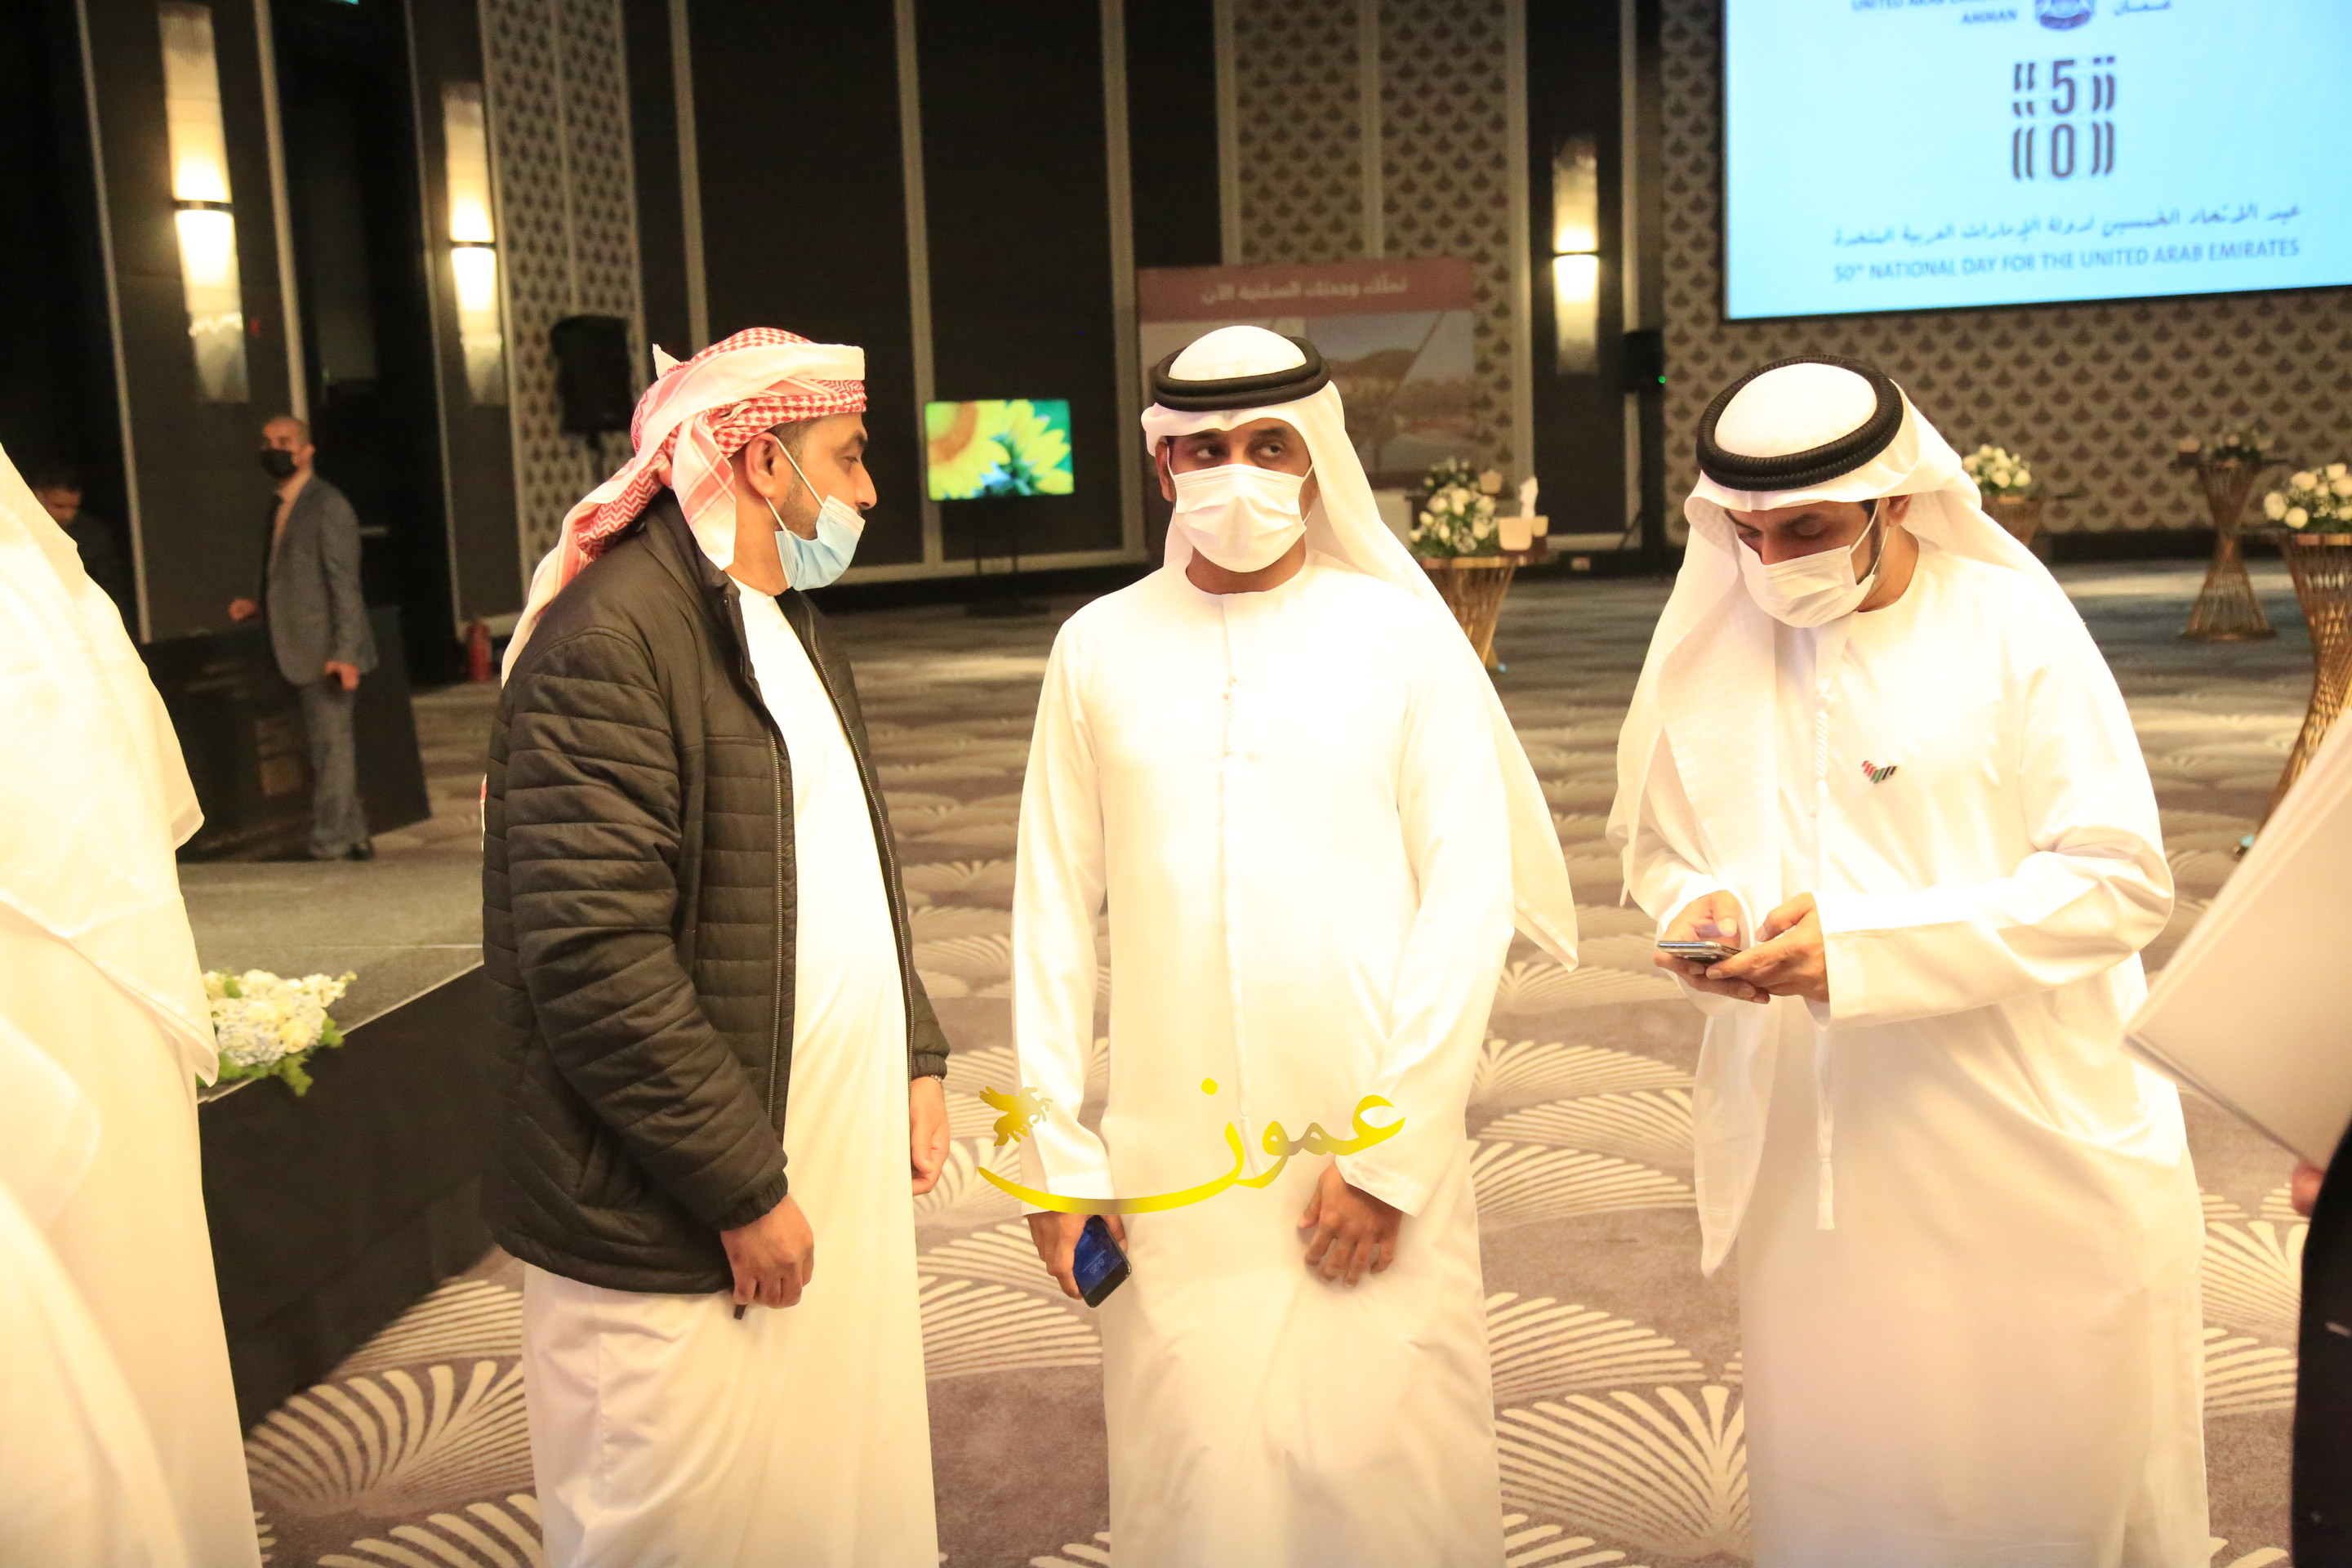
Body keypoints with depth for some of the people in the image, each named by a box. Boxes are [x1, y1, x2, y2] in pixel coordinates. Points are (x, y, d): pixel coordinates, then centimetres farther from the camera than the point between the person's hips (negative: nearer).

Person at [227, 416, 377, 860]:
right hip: (305, 654, 9)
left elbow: (345, 584, -16)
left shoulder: (328, 506, -11)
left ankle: (327, 847, -2)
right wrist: (258, 604, 8)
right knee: (332, 746, 15)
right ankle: (354, 838, 24)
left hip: (327, 653, -9)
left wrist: (345, 652, -21)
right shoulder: (282, 508, 16)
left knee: (331, 748, -6)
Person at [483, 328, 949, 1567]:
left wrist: (915, 1057, 11)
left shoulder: (791, 622, 15)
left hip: (836, 1170, 9)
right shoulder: (610, 637, -16)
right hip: (683, 1233, -8)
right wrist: (744, 1188, -18)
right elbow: (593, 954, -22)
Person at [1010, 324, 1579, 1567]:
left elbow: (1469, 894, -4)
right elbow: (1054, 908, 5)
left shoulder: (1403, 637, 0)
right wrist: (1056, 1151, 1)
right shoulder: (1101, 648, 5)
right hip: (1170, 1159, 1)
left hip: (1375, 1146, -1)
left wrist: (1390, 1147, -9)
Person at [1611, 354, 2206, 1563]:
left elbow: (2121, 877, -12)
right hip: (1809, 1164, 3)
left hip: (2029, 1156, -3)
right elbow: (1655, 844, 14)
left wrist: (1866, 942, -22)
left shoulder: (2014, 626, -8)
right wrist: (1697, 908, -10)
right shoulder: (1710, 647, 4)